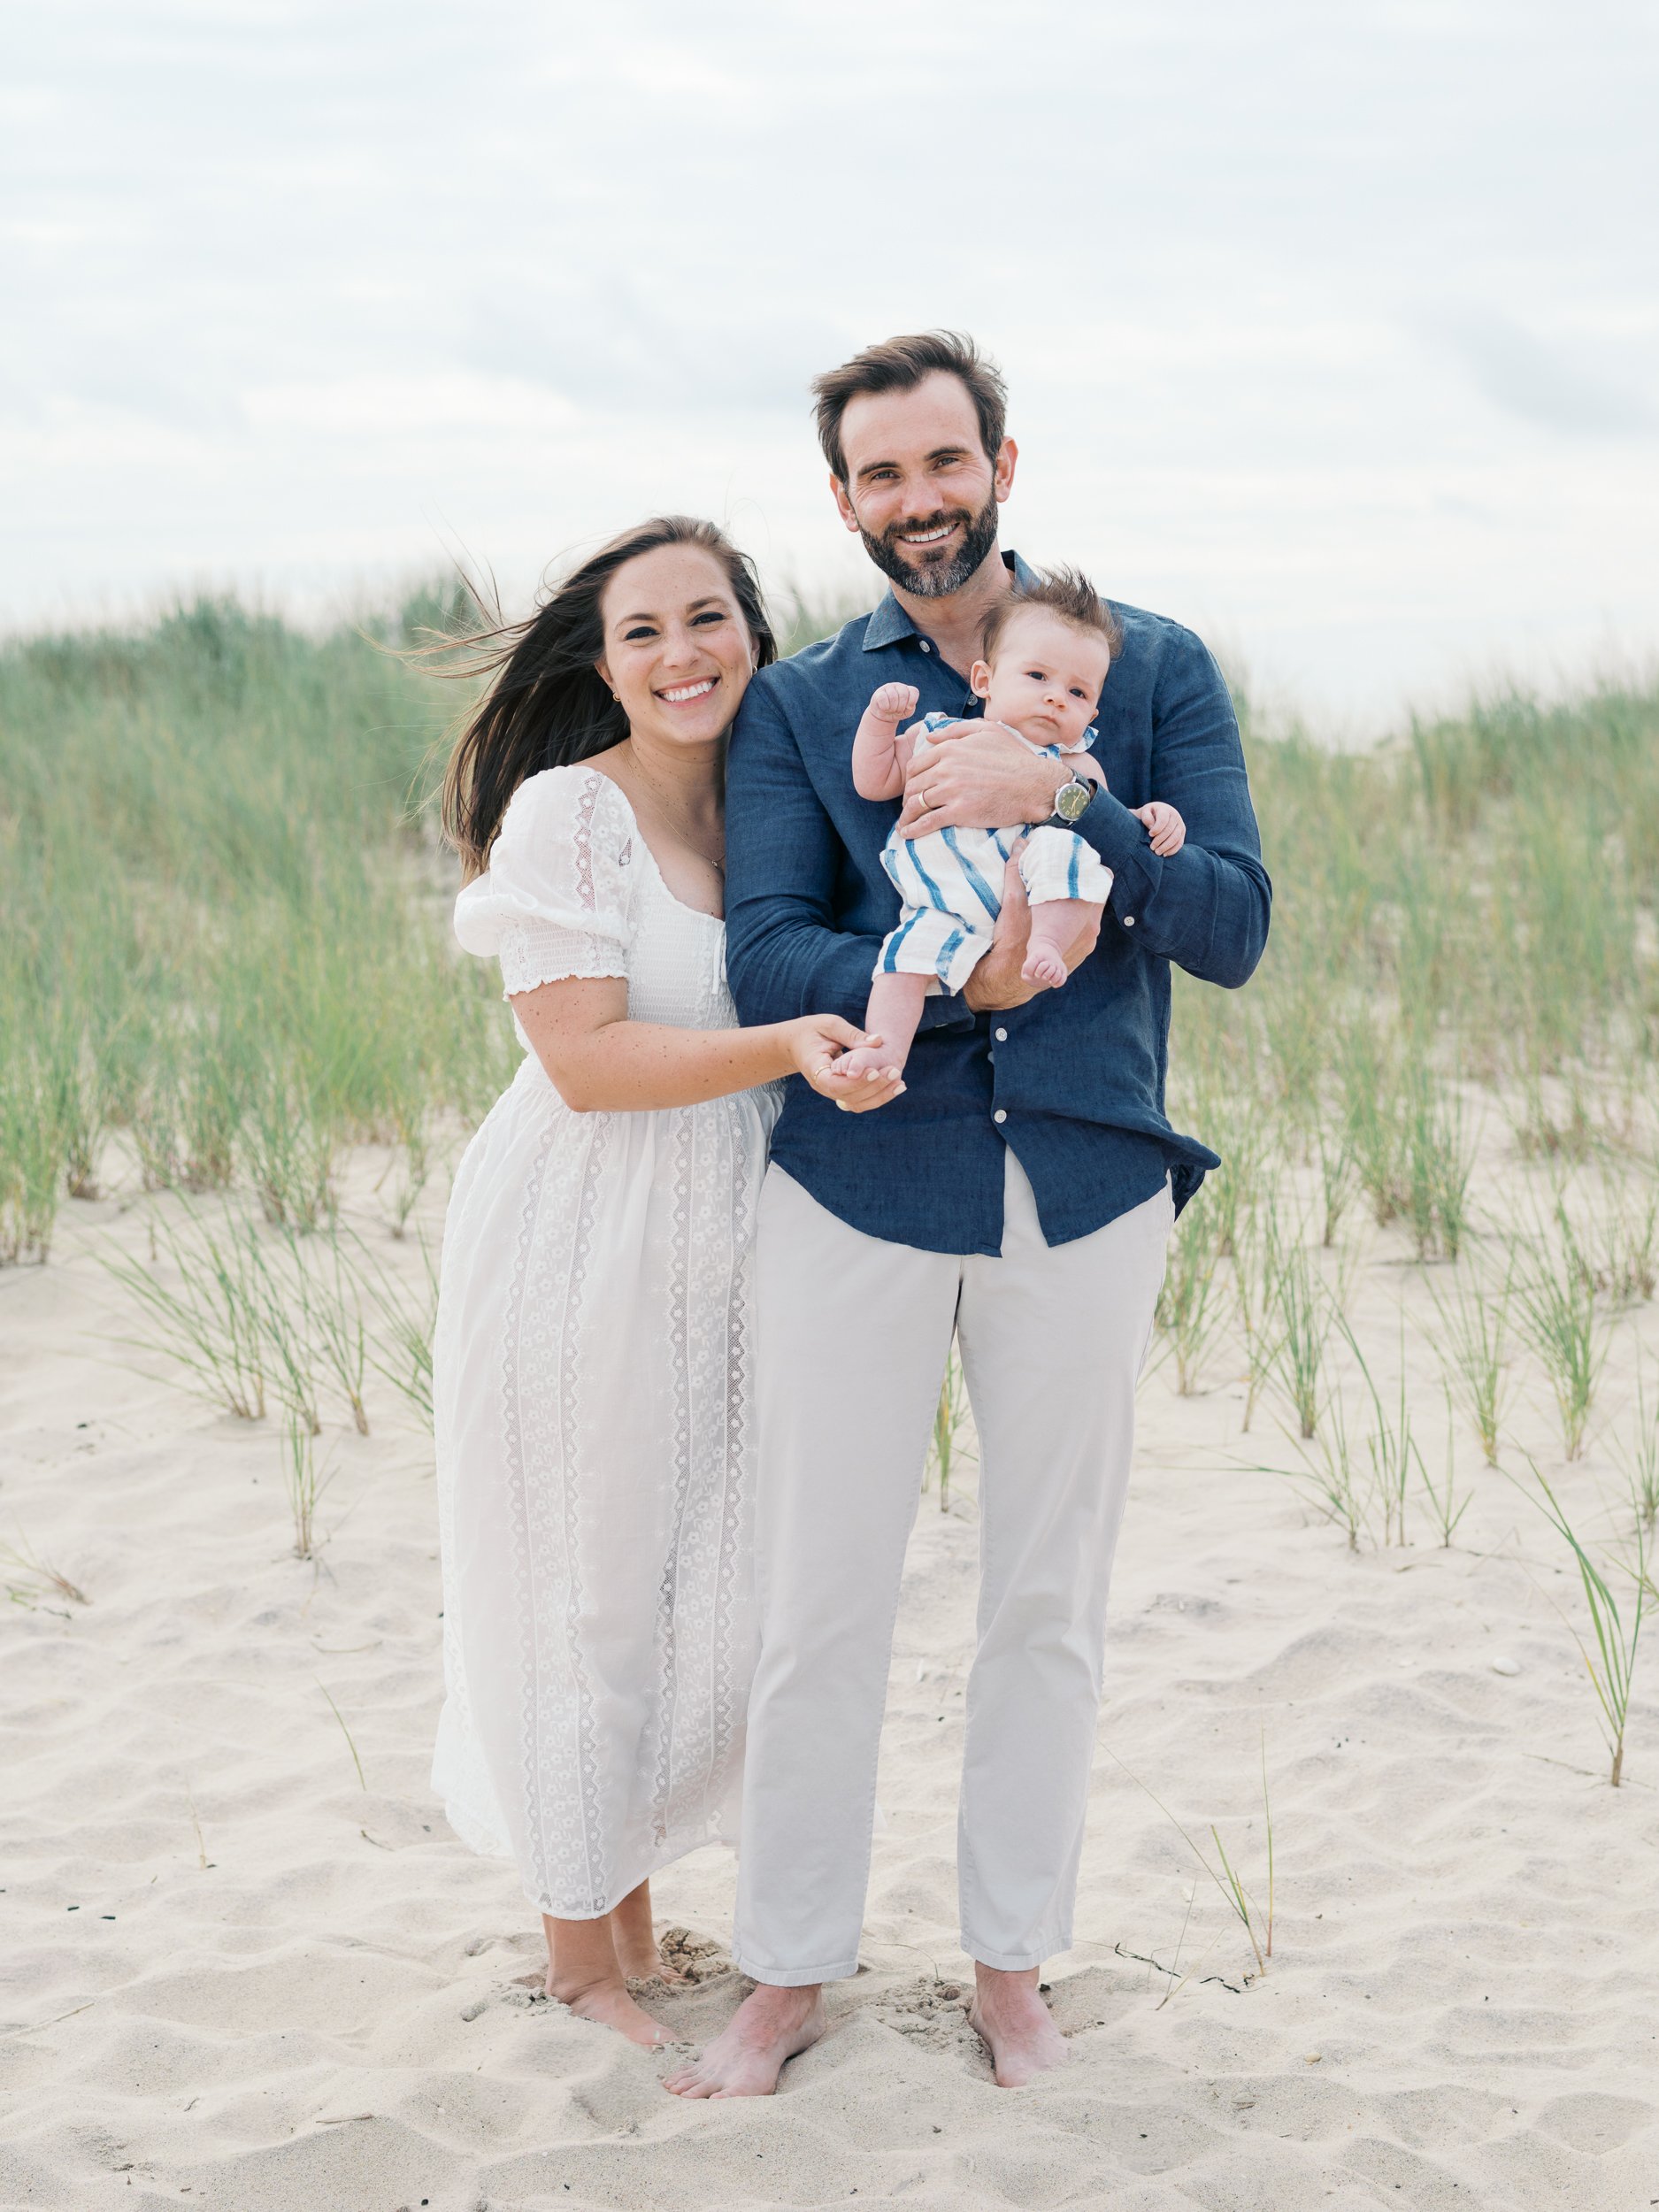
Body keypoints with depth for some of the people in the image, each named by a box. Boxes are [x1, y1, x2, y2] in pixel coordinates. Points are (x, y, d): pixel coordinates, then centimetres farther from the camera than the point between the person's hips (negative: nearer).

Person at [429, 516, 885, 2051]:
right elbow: (587, 1059, -18)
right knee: (589, 1594, 5)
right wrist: (783, 1048, -28)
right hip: (585, 1255, -6)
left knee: (719, 1597, 11)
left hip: (723, 1259, 6)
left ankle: (635, 1904, 29)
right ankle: (579, 1946, 21)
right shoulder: (566, 812, -12)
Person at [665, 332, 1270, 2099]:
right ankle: (791, 1974, 19)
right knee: (819, 1606, 3)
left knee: (1049, 1606, 10)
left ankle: (1011, 1966, 26)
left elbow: (1234, 925, -7)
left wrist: (1061, 798, -20)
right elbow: (768, 960, -7)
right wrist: (947, 982, -24)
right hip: (856, 1196, 0)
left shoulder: (1153, 670, 4)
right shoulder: (796, 707, 5)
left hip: (1083, 1200, 1)